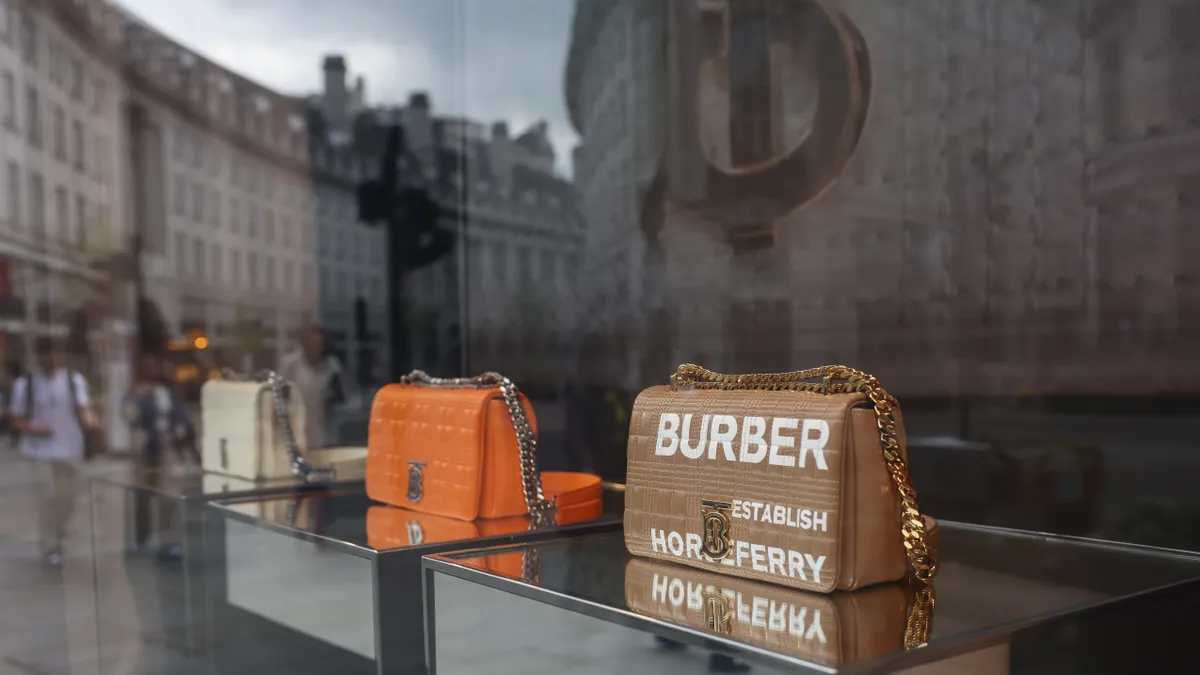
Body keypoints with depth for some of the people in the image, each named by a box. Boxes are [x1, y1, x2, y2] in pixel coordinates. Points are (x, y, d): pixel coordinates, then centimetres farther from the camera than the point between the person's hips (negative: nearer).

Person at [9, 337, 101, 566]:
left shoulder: (74, 380, 0)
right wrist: (32, 429, -19)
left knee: (68, 496, 8)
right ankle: (50, 547, 3)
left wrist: (90, 420, -35)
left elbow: (83, 409, -12)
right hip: (40, 449, -2)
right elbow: (16, 420, 2)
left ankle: (56, 534, 37)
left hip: (69, 448, 2)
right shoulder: (25, 384, -3)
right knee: (47, 496, -10)